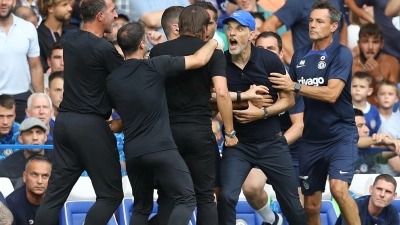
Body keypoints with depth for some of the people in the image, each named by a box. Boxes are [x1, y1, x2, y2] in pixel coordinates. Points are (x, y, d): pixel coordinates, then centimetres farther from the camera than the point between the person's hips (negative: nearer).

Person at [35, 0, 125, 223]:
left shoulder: (71, 41, 11)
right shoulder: (104, 49, -13)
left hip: (65, 121, 8)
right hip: (91, 125, -8)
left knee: (55, 194, 6)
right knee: (111, 194, 1)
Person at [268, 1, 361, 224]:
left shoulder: (341, 53, -10)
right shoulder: (300, 55, 7)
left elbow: (331, 94, -21)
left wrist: (295, 86, -18)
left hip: (340, 135, -6)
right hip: (311, 138, 6)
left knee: (339, 188, -26)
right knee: (311, 204, 10)